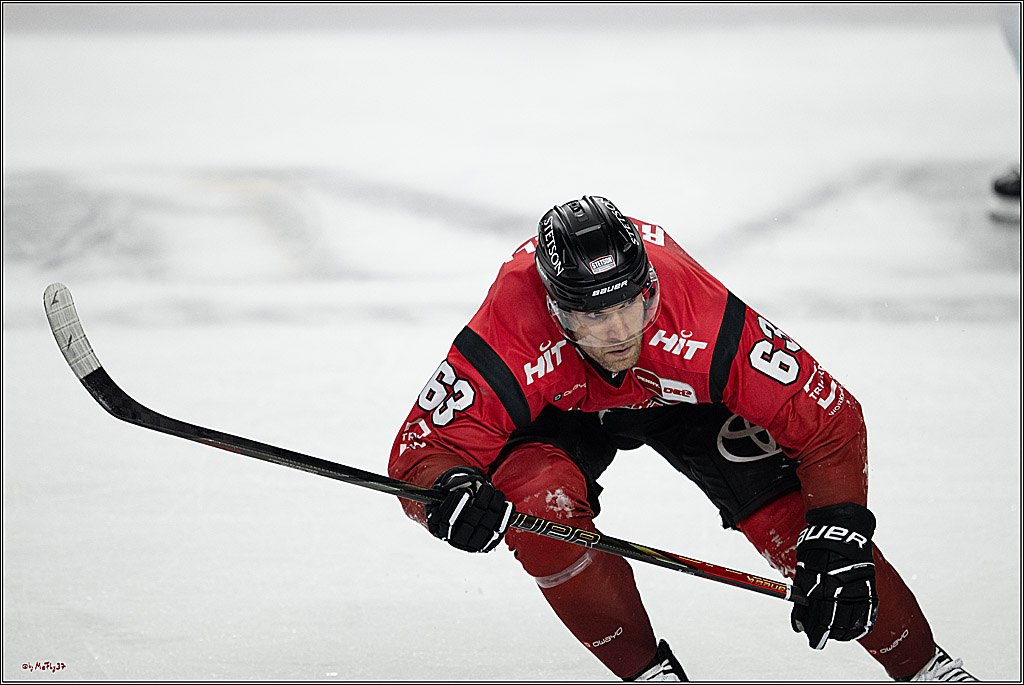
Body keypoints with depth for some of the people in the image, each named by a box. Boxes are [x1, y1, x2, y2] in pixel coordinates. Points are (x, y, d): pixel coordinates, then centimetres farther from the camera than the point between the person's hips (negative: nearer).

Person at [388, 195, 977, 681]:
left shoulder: (708, 325, -40)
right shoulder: (504, 346, -41)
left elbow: (828, 419, -30)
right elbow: (420, 451, -31)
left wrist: (839, 541, -38)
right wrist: (450, 489, -54)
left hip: (680, 393, 0)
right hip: (562, 408, 0)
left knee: (790, 516, -18)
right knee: (535, 498, -31)